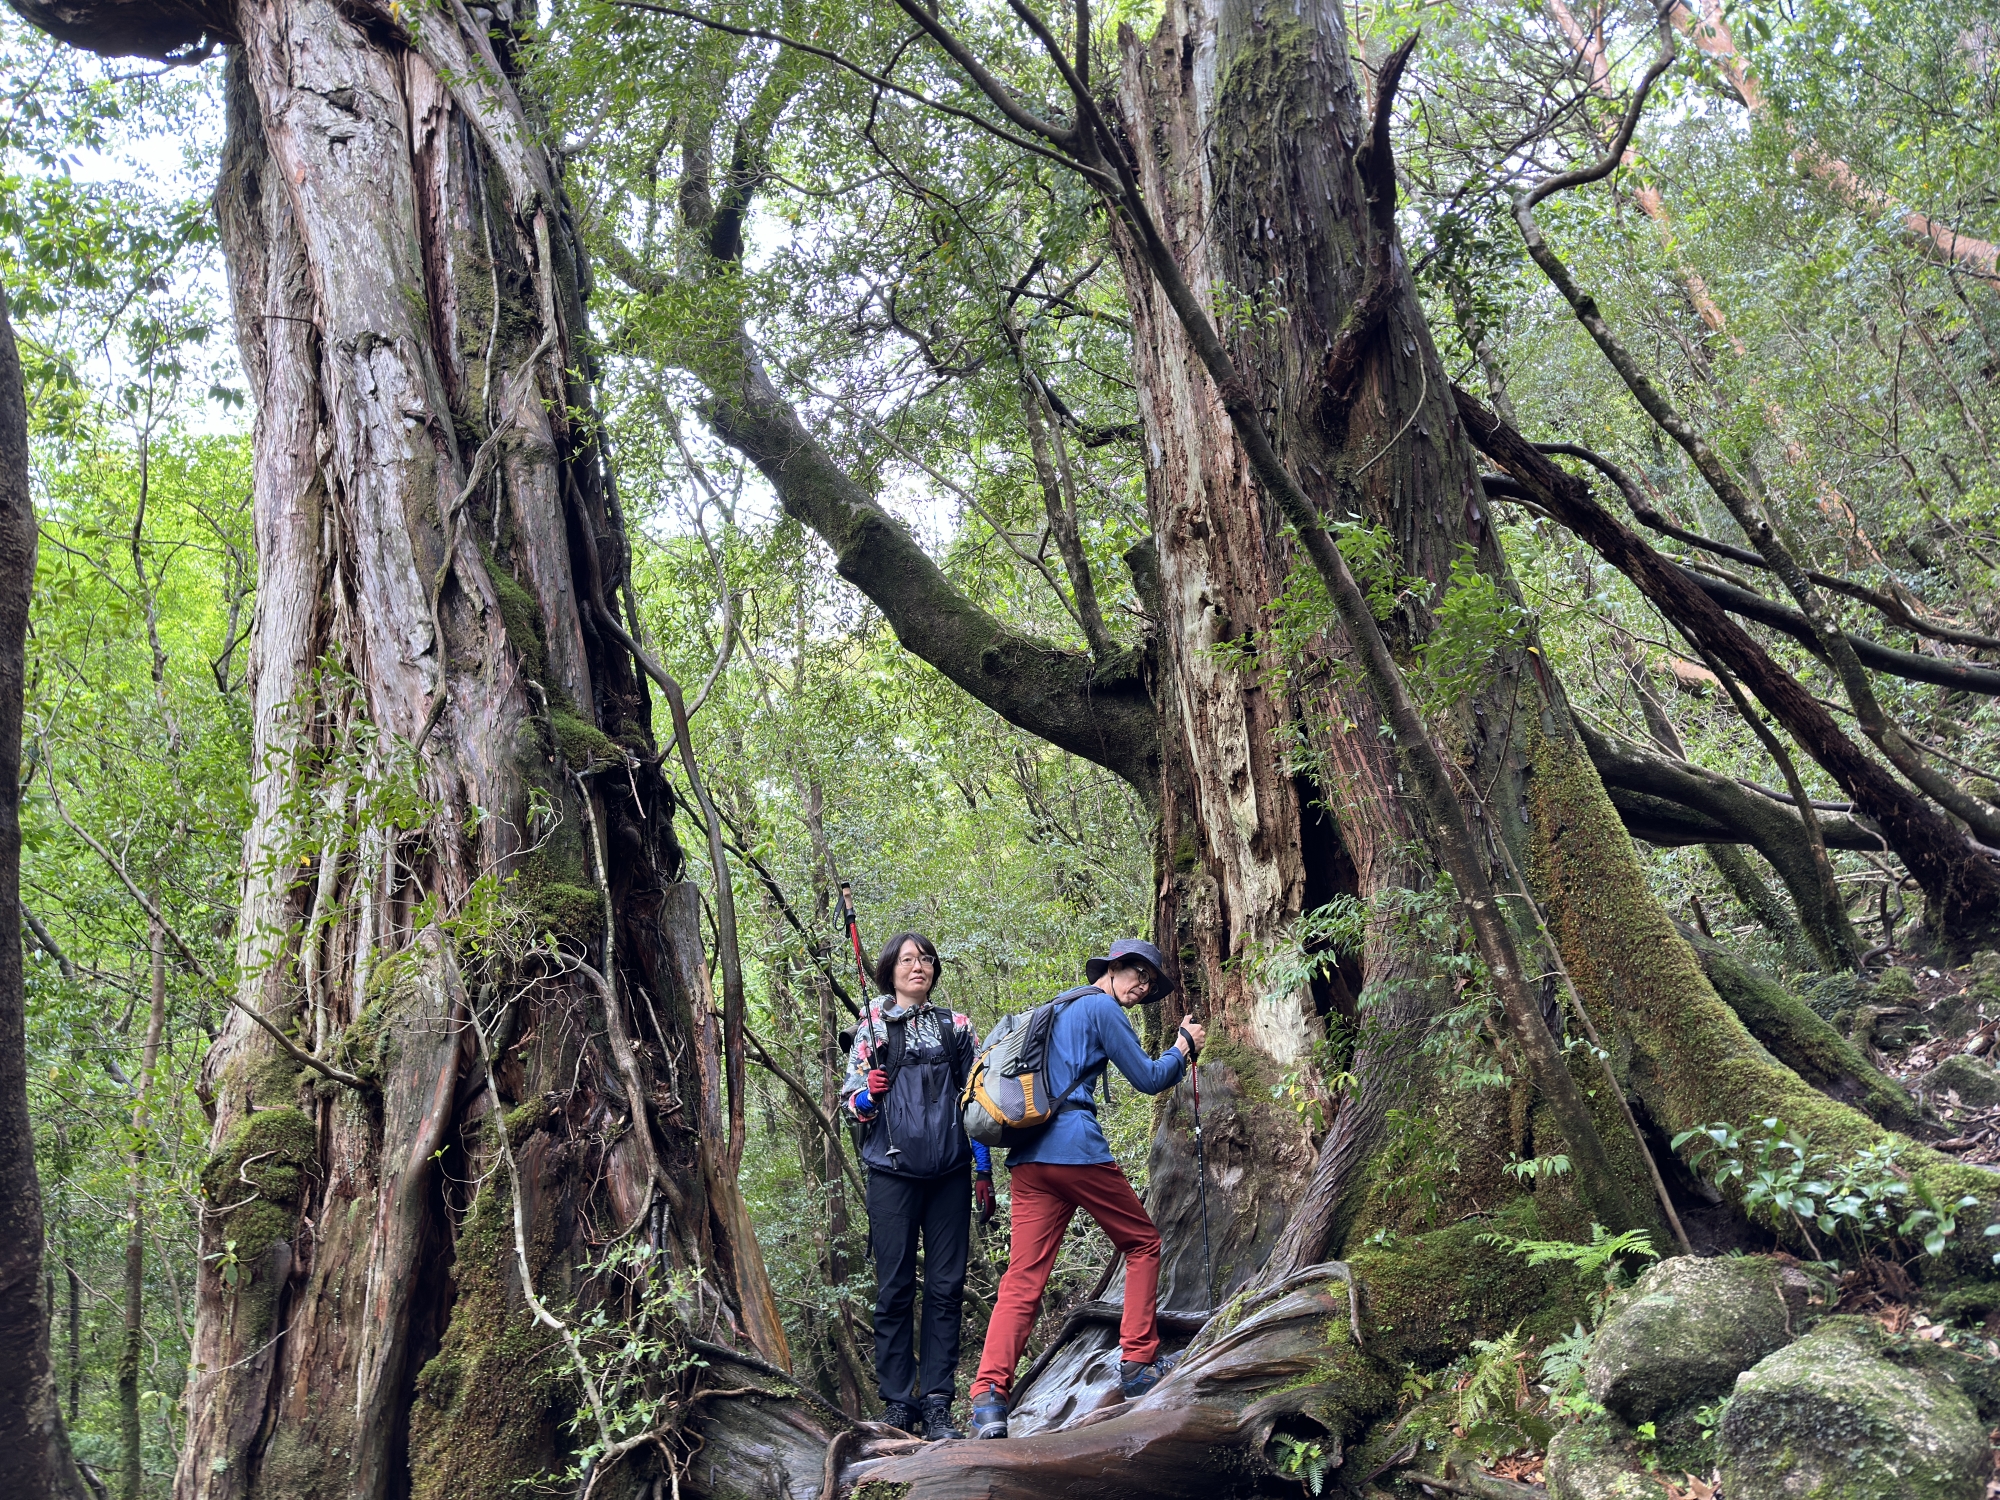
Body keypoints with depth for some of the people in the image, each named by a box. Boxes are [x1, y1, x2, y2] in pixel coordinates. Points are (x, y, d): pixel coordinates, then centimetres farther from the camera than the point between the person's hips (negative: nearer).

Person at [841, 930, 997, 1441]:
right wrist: (869, 1094, -15)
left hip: (949, 1174, 2)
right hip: (893, 1173, -2)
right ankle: (897, 1403, 6)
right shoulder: (872, 1029, 8)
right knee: (895, 1288, -1)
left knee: (946, 1288, 0)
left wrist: (984, 1172, 8)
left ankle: (937, 1403, 5)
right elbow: (851, 1102, 9)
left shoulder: (956, 1027, 12)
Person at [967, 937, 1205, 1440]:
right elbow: (1148, 1078, 1)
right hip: (1075, 1147, -8)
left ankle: (989, 1394, -15)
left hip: (1028, 1157, 8)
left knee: (1023, 1279, -2)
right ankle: (1138, 1363, 15)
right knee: (1142, 1244, 13)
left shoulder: (1059, 1009, 26)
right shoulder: (1101, 1007, 0)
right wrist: (1184, 1047, 17)